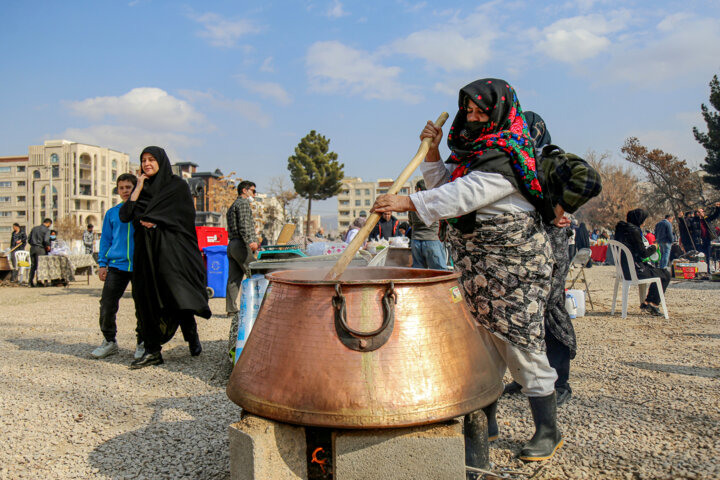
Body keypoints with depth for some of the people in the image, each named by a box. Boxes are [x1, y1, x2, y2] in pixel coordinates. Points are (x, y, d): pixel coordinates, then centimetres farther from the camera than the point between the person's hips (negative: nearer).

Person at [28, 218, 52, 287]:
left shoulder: (34, 228, 14)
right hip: (40, 249, -6)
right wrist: (48, 246, -3)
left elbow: (29, 240, 15)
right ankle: (39, 281, -4)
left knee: (33, 265, 11)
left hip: (32, 248, 6)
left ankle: (31, 281, 9)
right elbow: (46, 240, -19)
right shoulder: (46, 230, -5)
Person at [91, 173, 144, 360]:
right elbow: (105, 239, 13)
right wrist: (102, 263, 8)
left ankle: (142, 344, 18)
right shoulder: (112, 213, 11)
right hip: (116, 266, 2)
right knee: (107, 305, -1)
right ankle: (109, 341, 17)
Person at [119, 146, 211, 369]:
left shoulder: (177, 185, 4)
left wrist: (154, 221, -8)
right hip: (146, 251, 5)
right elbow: (124, 215, 3)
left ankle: (192, 334, 12)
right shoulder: (141, 188, 16)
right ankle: (152, 351, 6)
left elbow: (185, 216, -7)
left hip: (170, 249, -4)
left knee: (178, 296, -12)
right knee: (146, 299, 1)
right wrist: (139, 187, 1)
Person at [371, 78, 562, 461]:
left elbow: (464, 195, -30)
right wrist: (432, 150, 1)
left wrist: (407, 202, -36)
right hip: (476, 267, 9)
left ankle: (548, 431, 16)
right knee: (481, 344, 14)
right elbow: (443, 184, 15)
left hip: (512, 268, -9)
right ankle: (484, 422, 29)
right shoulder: (475, 151, 13)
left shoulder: (505, 159, -17)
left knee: (520, 346, -2)